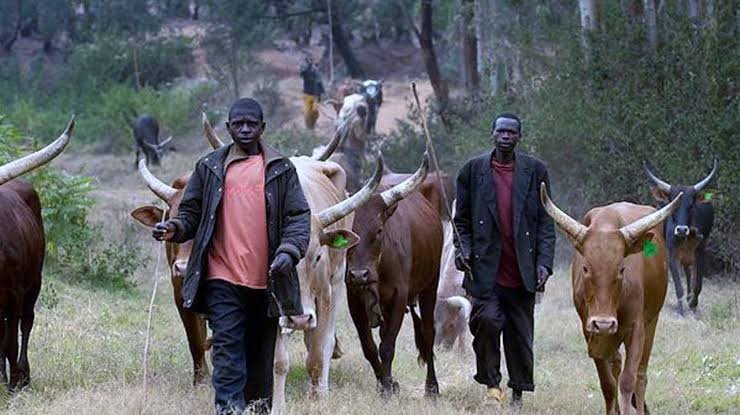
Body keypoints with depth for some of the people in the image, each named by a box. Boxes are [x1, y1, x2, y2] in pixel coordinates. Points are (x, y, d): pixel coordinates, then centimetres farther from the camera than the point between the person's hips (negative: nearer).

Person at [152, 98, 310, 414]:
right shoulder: (209, 168, 9)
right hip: (222, 279, -1)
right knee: (227, 348, -10)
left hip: (266, 279, 1)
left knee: (260, 353, 11)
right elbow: (192, 211, 13)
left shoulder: (281, 170, 7)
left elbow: (299, 216, 3)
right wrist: (174, 228, -9)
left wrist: (289, 252, -14)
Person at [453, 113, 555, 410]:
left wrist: (544, 262, -3)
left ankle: (518, 394, 18)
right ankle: (491, 383, 0)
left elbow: (545, 223, 6)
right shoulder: (473, 170, 6)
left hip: (522, 272, 1)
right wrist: (462, 248, -6)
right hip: (485, 268, -1)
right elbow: (461, 219, 11)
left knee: (521, 334, 5)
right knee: (487, 319, -19)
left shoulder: (534, 171, 6)